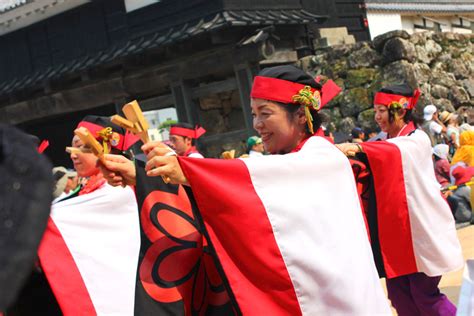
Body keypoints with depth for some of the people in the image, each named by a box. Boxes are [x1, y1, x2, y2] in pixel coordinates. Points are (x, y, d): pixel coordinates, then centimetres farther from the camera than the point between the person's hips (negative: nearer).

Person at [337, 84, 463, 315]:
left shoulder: (418, 140, -8)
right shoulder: (386, 144, 14)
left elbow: (398, 150, -30)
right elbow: (375, 176, 9)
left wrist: (357, 148, -45)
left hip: (421, 228, -6)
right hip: (395, 230, 6)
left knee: (424, 296, -2)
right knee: (399, 295, 5)